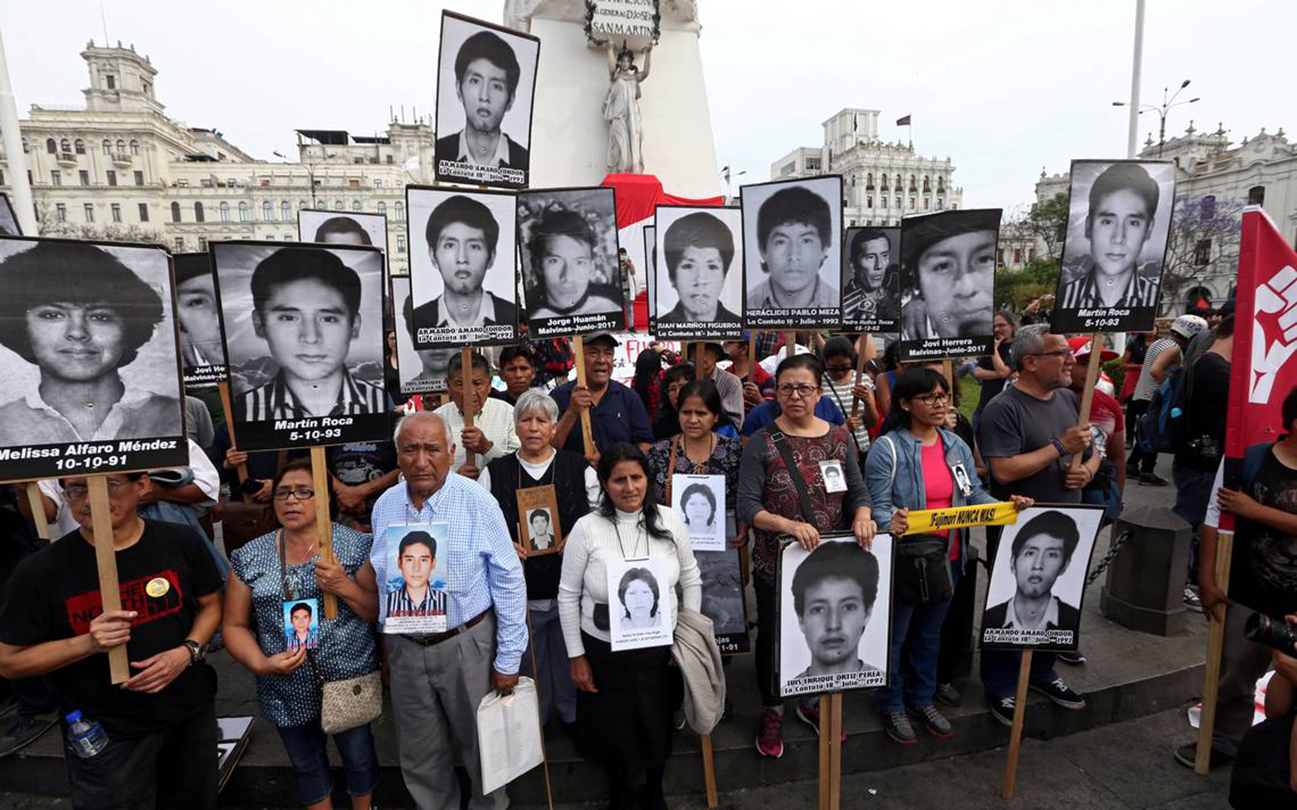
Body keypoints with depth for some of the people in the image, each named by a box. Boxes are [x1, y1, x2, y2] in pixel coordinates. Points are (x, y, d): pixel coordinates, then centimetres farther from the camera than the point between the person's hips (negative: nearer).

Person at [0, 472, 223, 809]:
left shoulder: (181, 541, -10)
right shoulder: (40, 571, -16)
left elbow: (210, 604, 3)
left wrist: (188, 652, -15)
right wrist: (87, 644, -24)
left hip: (192, 712, 3)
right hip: (105, 736, -2)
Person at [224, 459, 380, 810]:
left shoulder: (355, 545, -9)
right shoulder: (249, 557, -1)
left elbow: (381, 613, -6)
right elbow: (234, 626, 3)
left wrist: (344, 587, -24)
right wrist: (260, 664, -15)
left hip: (350, 680, -2)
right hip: (288, 689, 2)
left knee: (359, 757, 17)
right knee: (307, 765, 22)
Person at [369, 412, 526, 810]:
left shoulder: (477, 502, -17)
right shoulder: (385, 505, -2)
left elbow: (508, 581, -12)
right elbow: (376, 579, 11)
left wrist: (508, 658, -10)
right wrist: (386, 645, 13)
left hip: (468, 645, -4)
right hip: (404, 648, 4)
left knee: (482, 745, 17)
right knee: (421, 759, 21)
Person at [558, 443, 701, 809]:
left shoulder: (669, 521, -6)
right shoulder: (587, 528, -13)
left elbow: (691, 581, 4)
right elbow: (568, 595, -6)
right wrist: (576, 656, -4)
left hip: (660, 649, 2)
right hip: (604, 653, -2)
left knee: (657, 731, 19)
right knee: (616, 736, 17)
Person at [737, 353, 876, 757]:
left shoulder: (839, 437, 2)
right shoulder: (762, 443, -9)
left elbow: (858, 492, 5)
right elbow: (747, 506, -15)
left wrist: (862, 516, -17)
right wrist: (788, 525, -30)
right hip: (776, 563, -3)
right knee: (773, 636, 12)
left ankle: (812, 703, 44)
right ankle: (772, 712, 36)